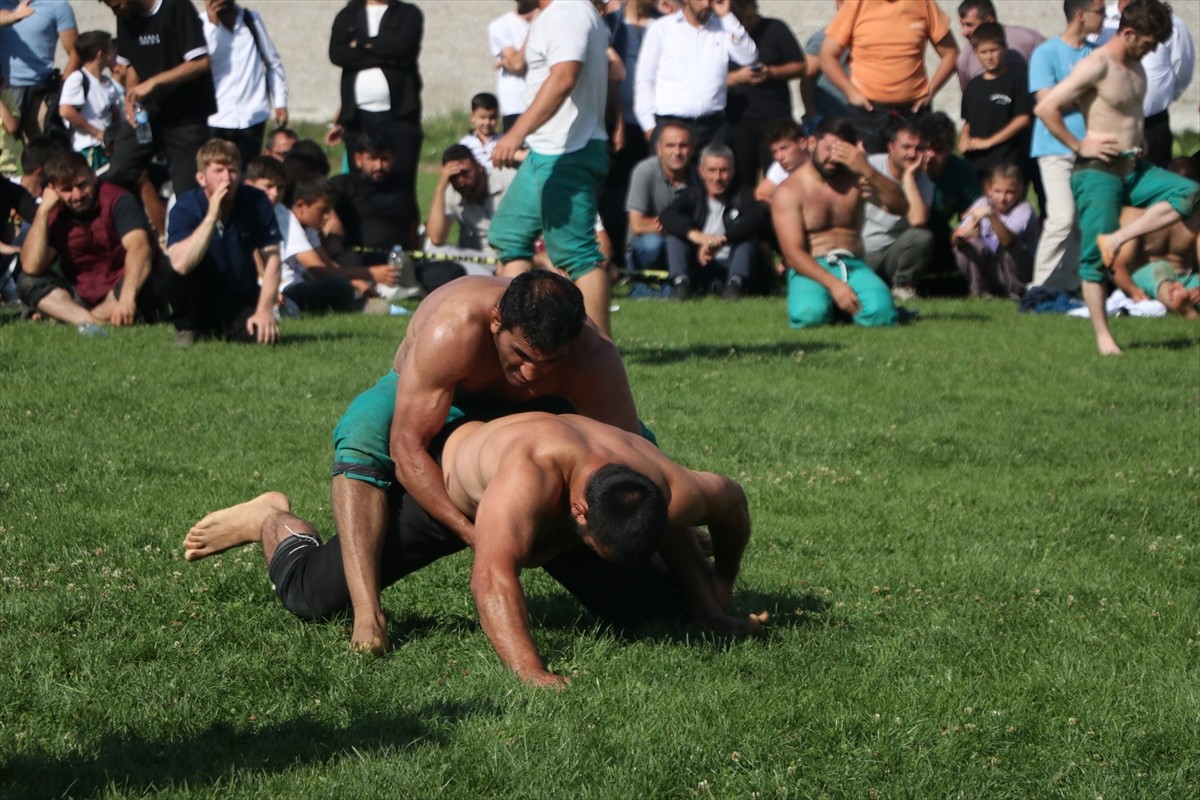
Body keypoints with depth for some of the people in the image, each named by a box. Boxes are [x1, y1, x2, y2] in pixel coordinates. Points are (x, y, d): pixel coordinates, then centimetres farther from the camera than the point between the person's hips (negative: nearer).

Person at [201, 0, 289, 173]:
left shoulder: (252, 20, 8)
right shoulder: (202, 24, 0)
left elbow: (273, 63, 14)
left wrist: (280, 102, 9)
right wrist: (212, 24, -13)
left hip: (252, 117, 2)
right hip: (215, 119, -2)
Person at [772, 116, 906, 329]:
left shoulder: (855, 179, 8)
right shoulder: (790, 191, -3)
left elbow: (900, 207, -6)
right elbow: (793, 253, -11)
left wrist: (868, 171, -20)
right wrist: (833, 284, -24)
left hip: (853, 266, 2)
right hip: (812, 271, -2)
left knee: (880, 312, -30)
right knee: (809, 314, -35)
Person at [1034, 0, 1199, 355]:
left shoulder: (1135, 66, 12)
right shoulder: (1096, 66, -15)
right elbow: (1045, 108, -20)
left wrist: (1140, 142, 16)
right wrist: (1078, 145, -14)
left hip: (1134, 168, 8)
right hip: (1099, 170, -8)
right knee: (1095, 256, -5)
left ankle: (1116, 238, -16)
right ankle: (1103, 337, 0)